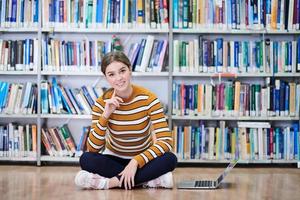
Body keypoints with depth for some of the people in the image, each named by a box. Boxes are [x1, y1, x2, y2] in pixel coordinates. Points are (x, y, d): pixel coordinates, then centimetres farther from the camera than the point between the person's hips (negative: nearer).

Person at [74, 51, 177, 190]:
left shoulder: (148, 99, -17)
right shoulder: (102, 103, -13)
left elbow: (166, 141, -23)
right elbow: (92, 149, -19)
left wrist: (135, 162, -33)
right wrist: (105, 115, -30)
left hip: (143, 158, -1)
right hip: (114, 158, 1)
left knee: (170, 159, -31)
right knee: (86, 159, -28)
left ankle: (113, 182, -26)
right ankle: (150, 180, -26)